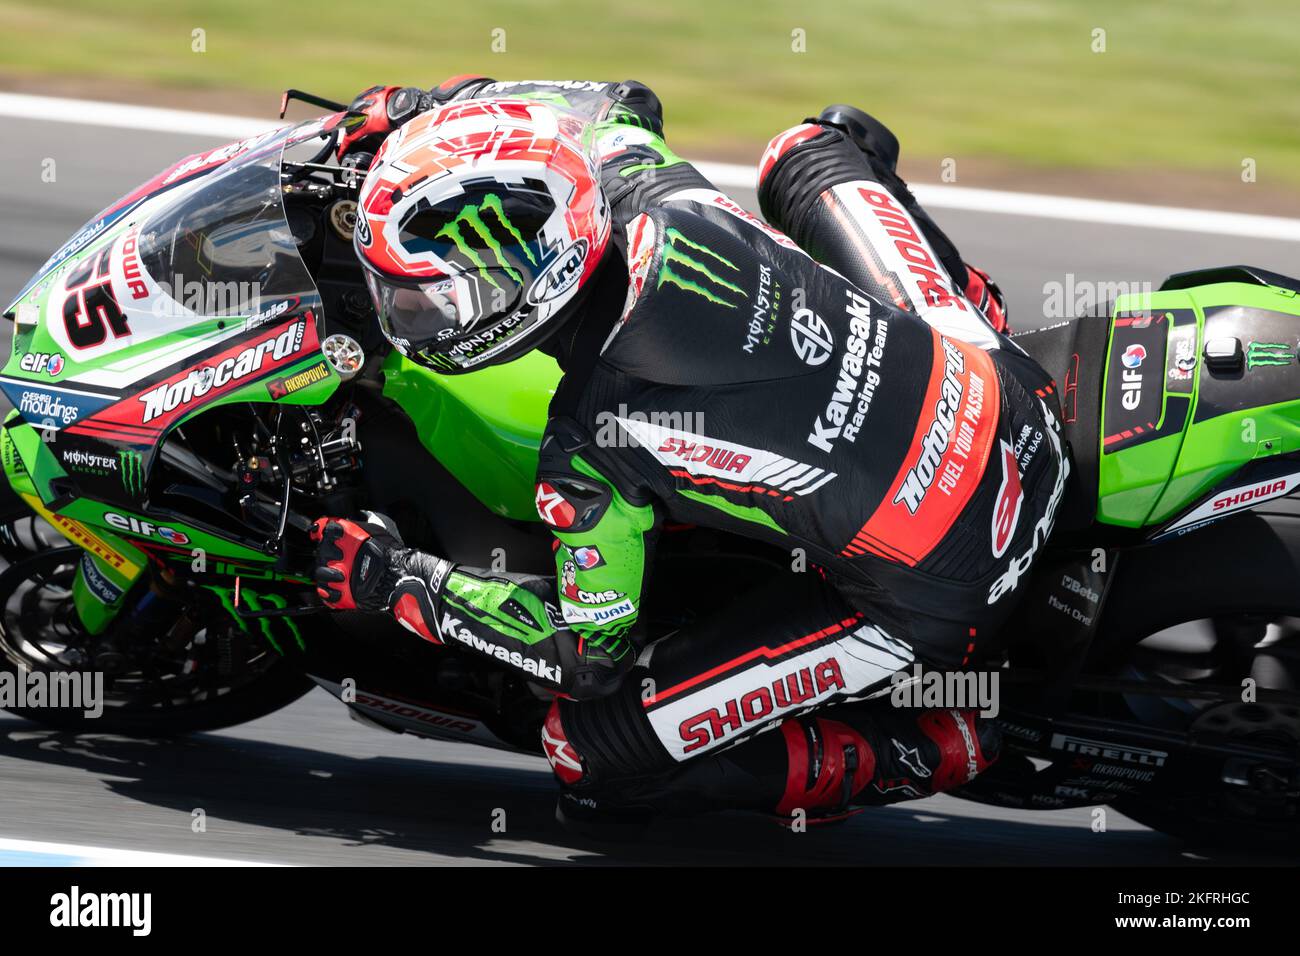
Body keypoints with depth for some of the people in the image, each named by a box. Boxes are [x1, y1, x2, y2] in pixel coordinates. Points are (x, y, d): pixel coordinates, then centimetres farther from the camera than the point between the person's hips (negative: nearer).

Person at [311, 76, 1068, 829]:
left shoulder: (587, 450, -25)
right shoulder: (672, 216, -13)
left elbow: (590, 653, -9)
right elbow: (619, 109, 14)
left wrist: (395, 579, -3)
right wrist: (431, 115, 15)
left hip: (939, 606, -6)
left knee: (592, 748, 0)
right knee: (812, 149, 24)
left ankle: (924, 754, 4)